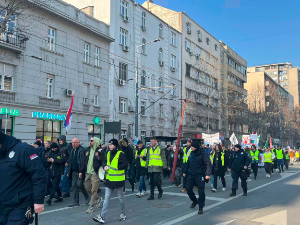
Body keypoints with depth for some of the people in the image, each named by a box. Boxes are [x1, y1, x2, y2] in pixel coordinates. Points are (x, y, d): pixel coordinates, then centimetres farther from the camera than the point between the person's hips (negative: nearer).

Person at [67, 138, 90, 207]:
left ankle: (87, 197, 10)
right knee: (74, 186, 6)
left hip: (80, 171, -7)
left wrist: (81, 171, -21)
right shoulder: (72, 150, 15)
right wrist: (69, 172, 16)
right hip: (74, 171, 8)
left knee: (79, 184, -12)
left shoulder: (82, 150, -11)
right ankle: (76, 202, 12)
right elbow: (70, 161, 19)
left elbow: (82, 161, -16)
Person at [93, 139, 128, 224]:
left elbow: (125, 165, -18)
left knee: (121, 197, 11)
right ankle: (102, 217, 3)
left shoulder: (120, 154, -13)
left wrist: (115, 167, -20)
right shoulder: (108, 153, 9)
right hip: (109, 179, 6)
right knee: (106, 198, 3)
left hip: (118, 180, -6)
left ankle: (123, 214, 29)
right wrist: (105, 166, 1)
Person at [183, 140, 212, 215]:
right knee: (188, 188, 7)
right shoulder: (191, 154, 7)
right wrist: (185, 172, 21)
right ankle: (194, 201, 33)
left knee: (201, 191, -4)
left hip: (200, 175, -6)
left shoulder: (203, 154, -14)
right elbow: (188, 163, 18)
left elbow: (208, 164, -22)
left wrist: (208, 174, -33)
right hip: (191, 175, 6)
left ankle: (201, 207, 9)